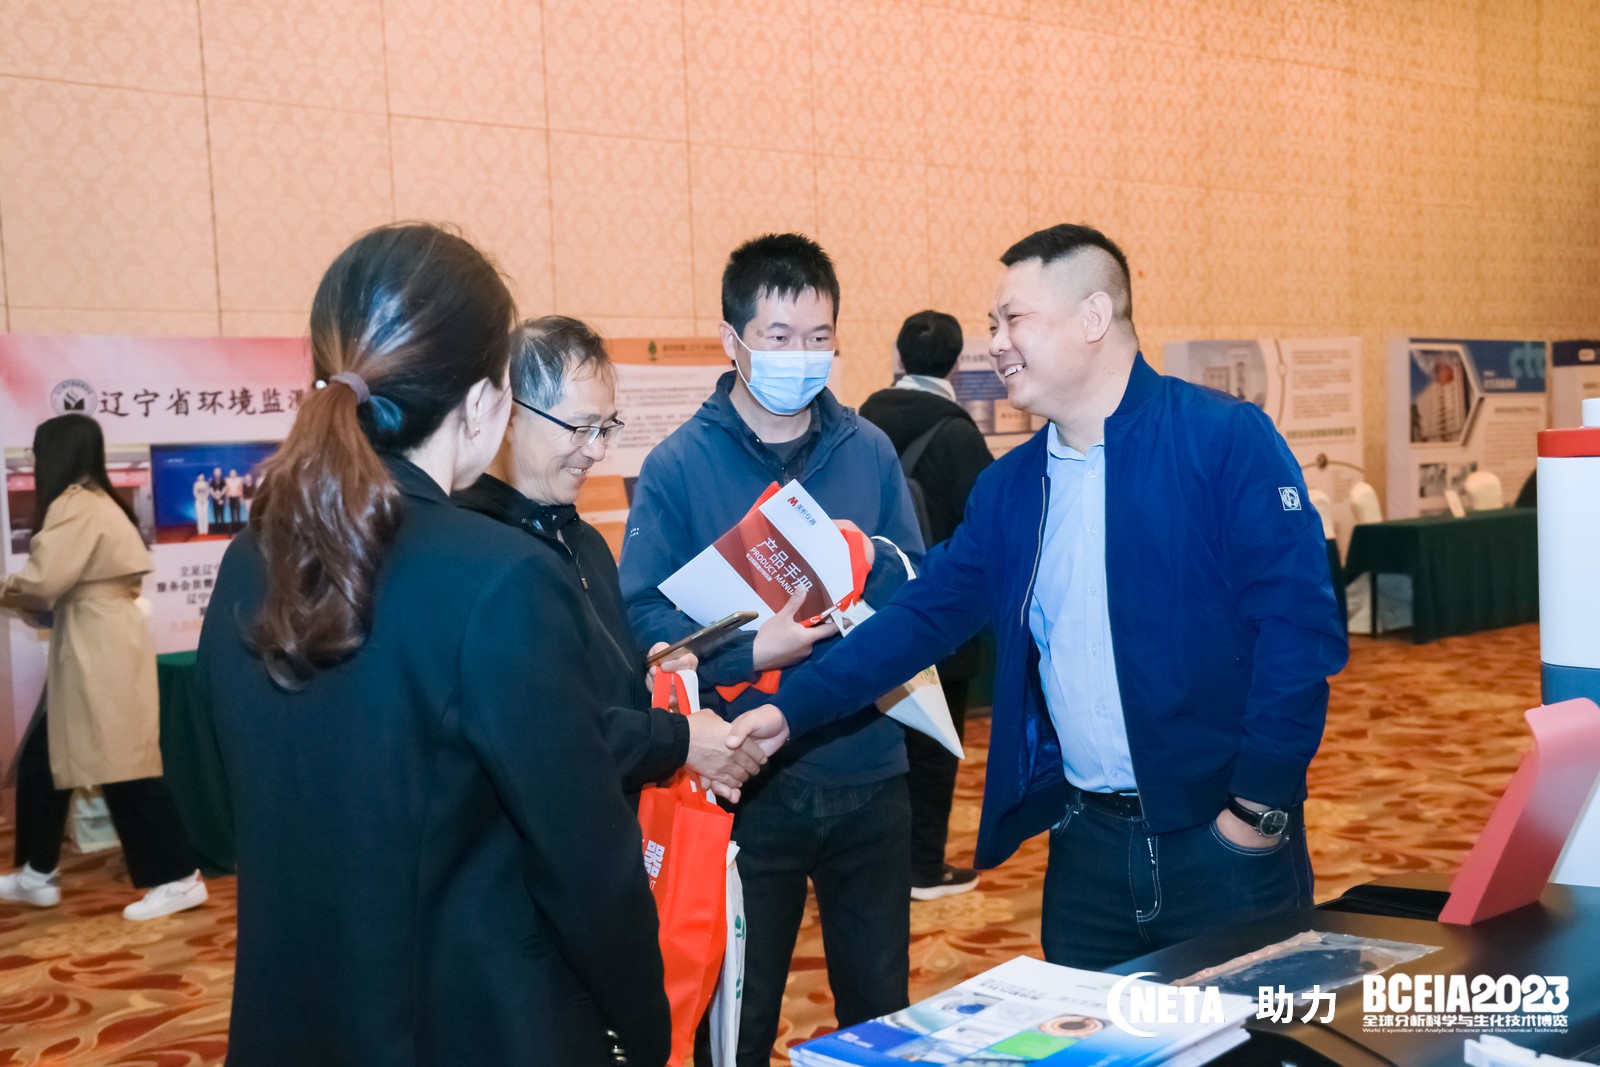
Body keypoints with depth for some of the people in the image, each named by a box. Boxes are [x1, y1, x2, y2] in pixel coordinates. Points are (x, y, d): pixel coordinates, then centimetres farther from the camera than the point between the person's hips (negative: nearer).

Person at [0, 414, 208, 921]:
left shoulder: (76, 506, -14)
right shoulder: (96, 502, 18)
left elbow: (41, 580, -18)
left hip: (101, 654, -10)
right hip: (94, 650, 10)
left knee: (124, 766, -6)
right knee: (42, 760, 16)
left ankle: (178, 879, -2)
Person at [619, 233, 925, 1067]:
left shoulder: (868, 451, 3)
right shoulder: (679, 465, -6)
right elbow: (643, 617, -12)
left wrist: (868, 572, -17)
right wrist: (752, 654, -26)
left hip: (866, 773, 3)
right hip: (744, 785, -3)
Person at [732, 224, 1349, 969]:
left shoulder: (1227, 440, -10)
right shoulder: (1011, 487, 8)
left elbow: (1300, 623, -14)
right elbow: (925, 615, 8)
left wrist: (1260, 807, -16)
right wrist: (792, 708, -1)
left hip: (1220, 841, -5)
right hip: (1087, 844, 5)